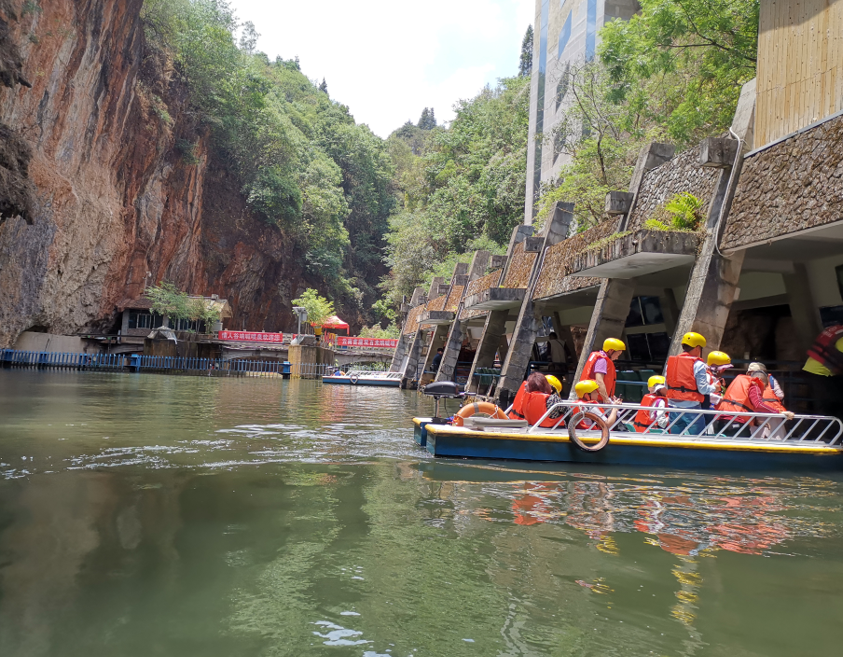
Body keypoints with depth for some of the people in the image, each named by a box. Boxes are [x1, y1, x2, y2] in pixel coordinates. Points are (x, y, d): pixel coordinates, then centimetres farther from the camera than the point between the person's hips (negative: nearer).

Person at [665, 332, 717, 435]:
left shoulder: (670, 362, 7)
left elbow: (666, 385, 9)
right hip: (691, 407, -5)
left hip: (673, 406, 5)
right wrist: (714, 388, 9)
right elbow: (703, 389, -10)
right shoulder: (698, 365, -9)